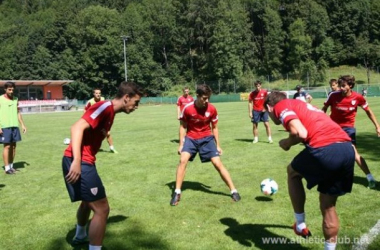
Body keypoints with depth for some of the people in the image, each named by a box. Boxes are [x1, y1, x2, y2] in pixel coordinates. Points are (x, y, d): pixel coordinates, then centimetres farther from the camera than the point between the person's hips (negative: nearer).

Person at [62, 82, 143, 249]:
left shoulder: (110, 111, 15)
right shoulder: (105, 107, -15)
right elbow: (77, 127, -25)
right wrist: (77, 161, -32)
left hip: (84, 162, 11)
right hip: (78, 163, -11)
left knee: (89, 201, 30)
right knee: (102, 209, -9)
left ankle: (80, 236, 54)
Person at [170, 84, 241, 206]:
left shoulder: (212, 109, -13)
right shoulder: (188, 108, -17)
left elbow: (214, 127, 2)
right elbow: (183, 126, -3)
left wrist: (218, 145, 3)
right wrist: (181, 144, -8)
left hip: (207, 138, 1)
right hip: (191, 138, 0)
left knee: (218, 163, -7)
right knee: (183, 160, -20)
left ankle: (233, 191, 5)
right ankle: (177, 193, -9)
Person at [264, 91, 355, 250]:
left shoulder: (281, 106, 8)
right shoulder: (300, 105, 33)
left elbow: (300, 133, -10)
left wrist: (286, 143, 9)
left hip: (325, 149, -7)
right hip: (347, 148, 8)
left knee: (292, 172, 23)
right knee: (328, 205, 21)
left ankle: (300, 226, 27)